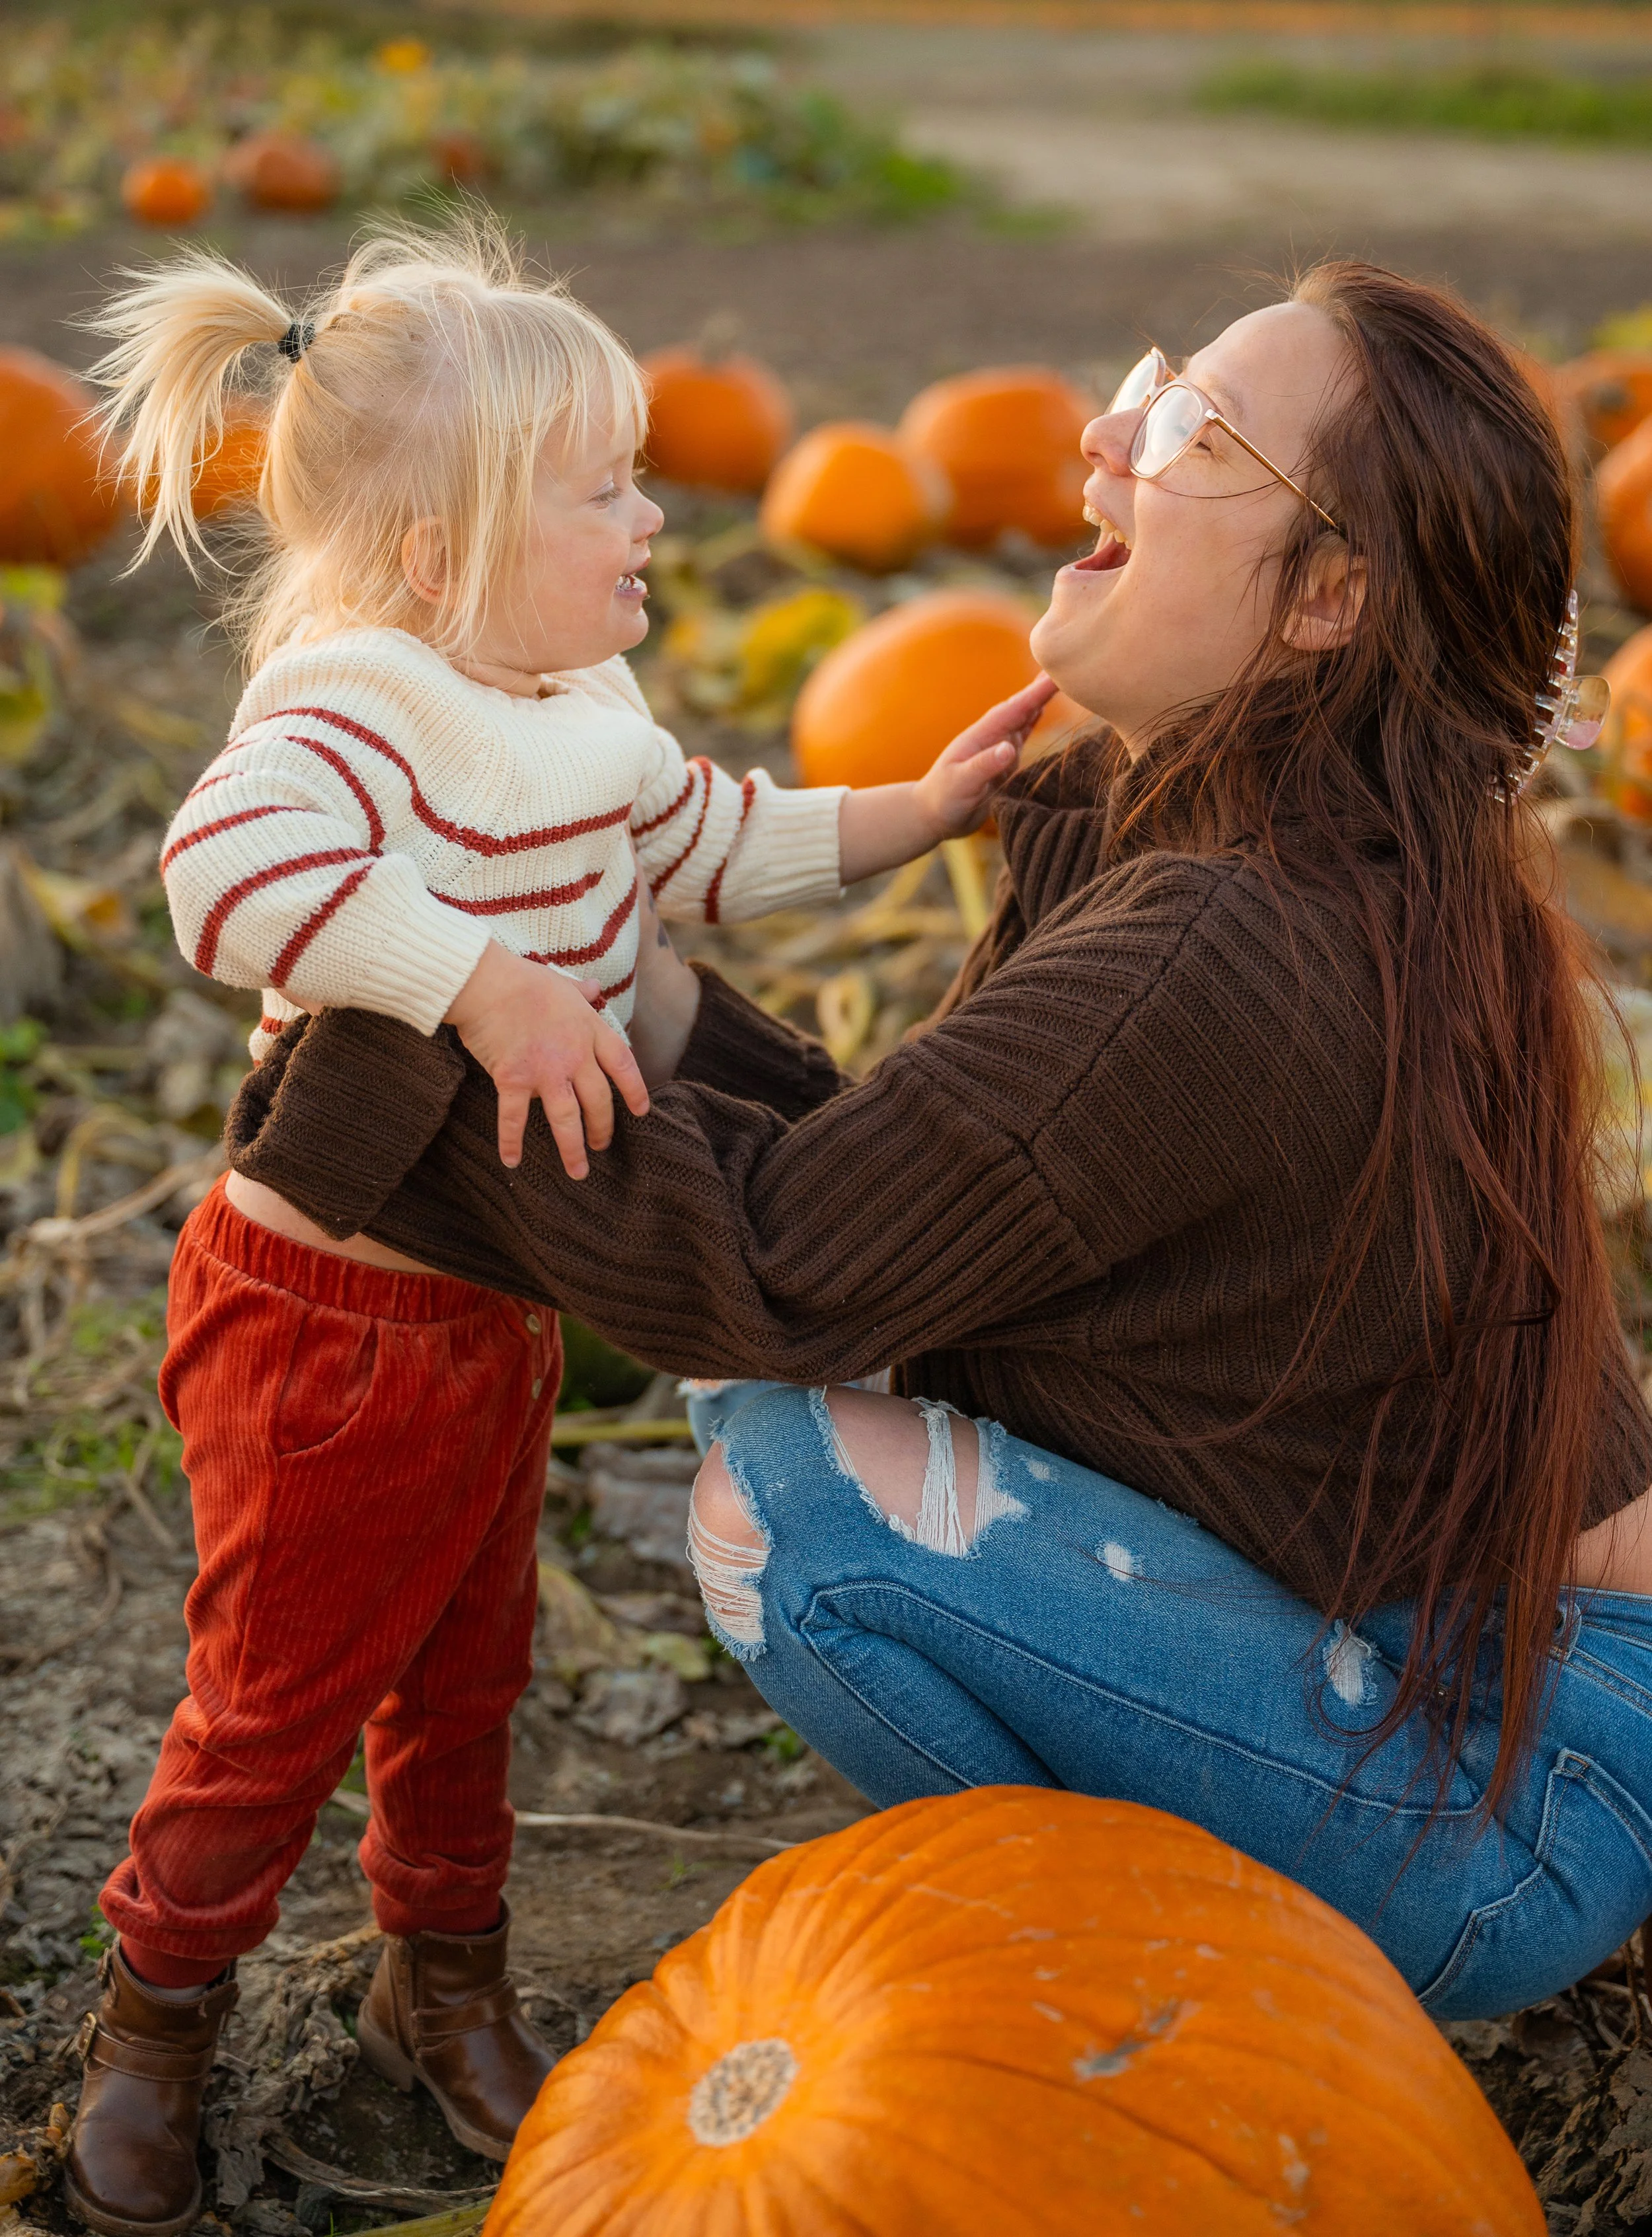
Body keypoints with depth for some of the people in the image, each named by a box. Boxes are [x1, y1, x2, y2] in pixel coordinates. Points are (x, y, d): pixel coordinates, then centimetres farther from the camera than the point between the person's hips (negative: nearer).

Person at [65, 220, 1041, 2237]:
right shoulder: (358, 706, -26)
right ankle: (151, 2033, 31)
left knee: (467, 1677, 22)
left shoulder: (588, 716, 5)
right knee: (273, 1709, 8)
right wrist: (488, 982, -47)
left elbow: (717, 846, 21)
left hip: (496, 1311, 8)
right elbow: (235, 868, -46)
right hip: (326, 1322, -8)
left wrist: (920, 808, 12)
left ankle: (443, 1991, 43)